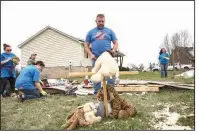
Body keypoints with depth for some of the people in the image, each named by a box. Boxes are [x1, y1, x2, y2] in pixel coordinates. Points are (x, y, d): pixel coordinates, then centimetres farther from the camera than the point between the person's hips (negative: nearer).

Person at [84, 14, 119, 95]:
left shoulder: (109, 31, 11)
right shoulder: (91, 32, 12)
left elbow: (116, 43, 9)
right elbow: (86, 45, 11)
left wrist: (113, 50, -12)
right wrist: (91, 54, -4)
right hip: (96, 58, 1)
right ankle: (97, 93, 15)